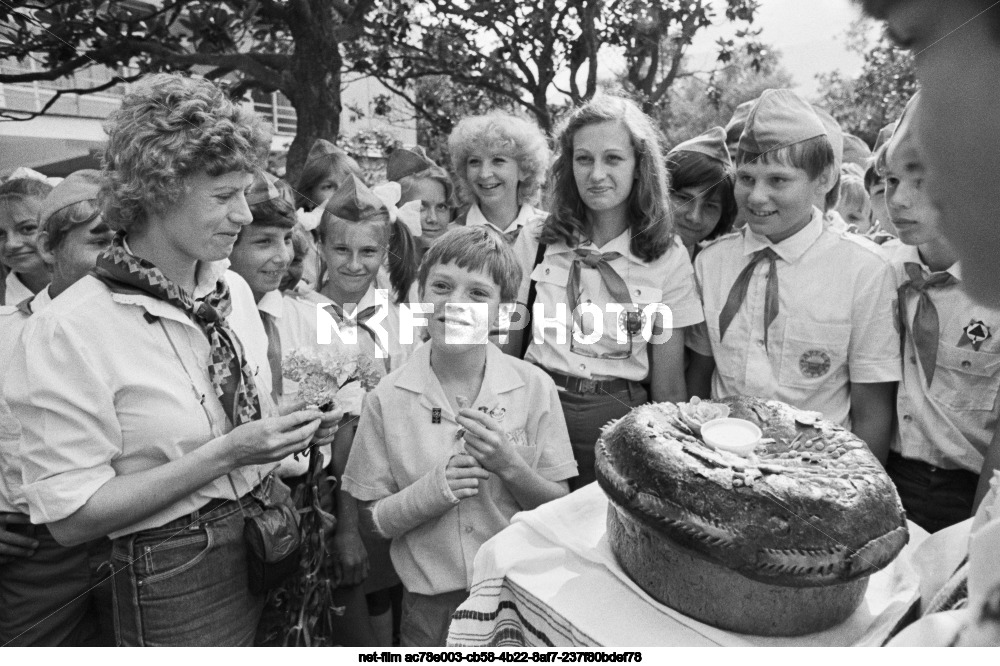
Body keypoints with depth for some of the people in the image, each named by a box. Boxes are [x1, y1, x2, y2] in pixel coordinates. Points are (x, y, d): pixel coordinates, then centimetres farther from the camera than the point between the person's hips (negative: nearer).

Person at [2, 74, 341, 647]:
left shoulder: (235, 290, -1)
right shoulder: (66, 332, -20)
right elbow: (71, 516, -18)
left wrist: (293, 429, -8)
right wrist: (224, 455, -25)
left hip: (272, 548, 6)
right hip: (176, 586, -6)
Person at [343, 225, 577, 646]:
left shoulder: (534, 388, -11)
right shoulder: (387, 399, -11)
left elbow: (559, 508, -5)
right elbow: (372, 518, -5)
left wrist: (510, 466, -23)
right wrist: (433, 489, -22)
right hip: (431, 603, 0)